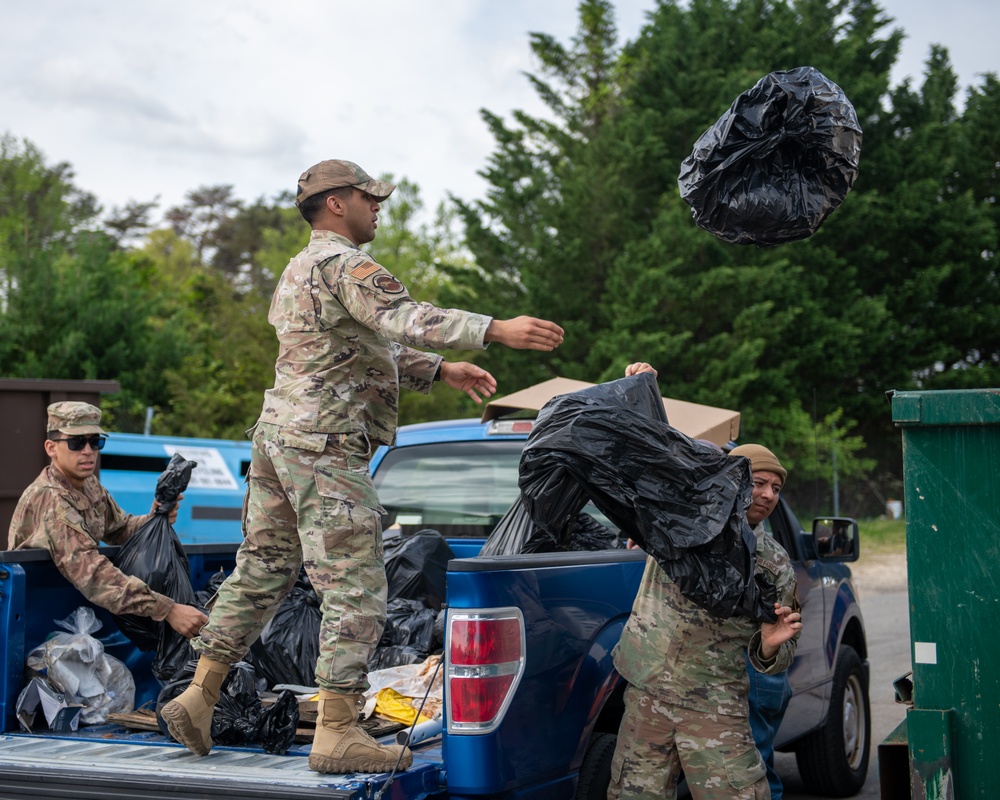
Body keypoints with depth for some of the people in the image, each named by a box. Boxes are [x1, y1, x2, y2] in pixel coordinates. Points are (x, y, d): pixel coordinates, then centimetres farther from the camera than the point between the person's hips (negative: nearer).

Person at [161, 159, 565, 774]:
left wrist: (442, 371, 24)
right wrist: (497, 330, -35)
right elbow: (403, 319, -27)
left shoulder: (299, 272, 24)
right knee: (355, 590, -7)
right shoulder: (342, 263, -9)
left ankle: (198, 697, 18)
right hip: (324, 447, -10)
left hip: (278, 435, 10)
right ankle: (337, 733, -5)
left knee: (261, 572, 15)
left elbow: (371, 347, 28)